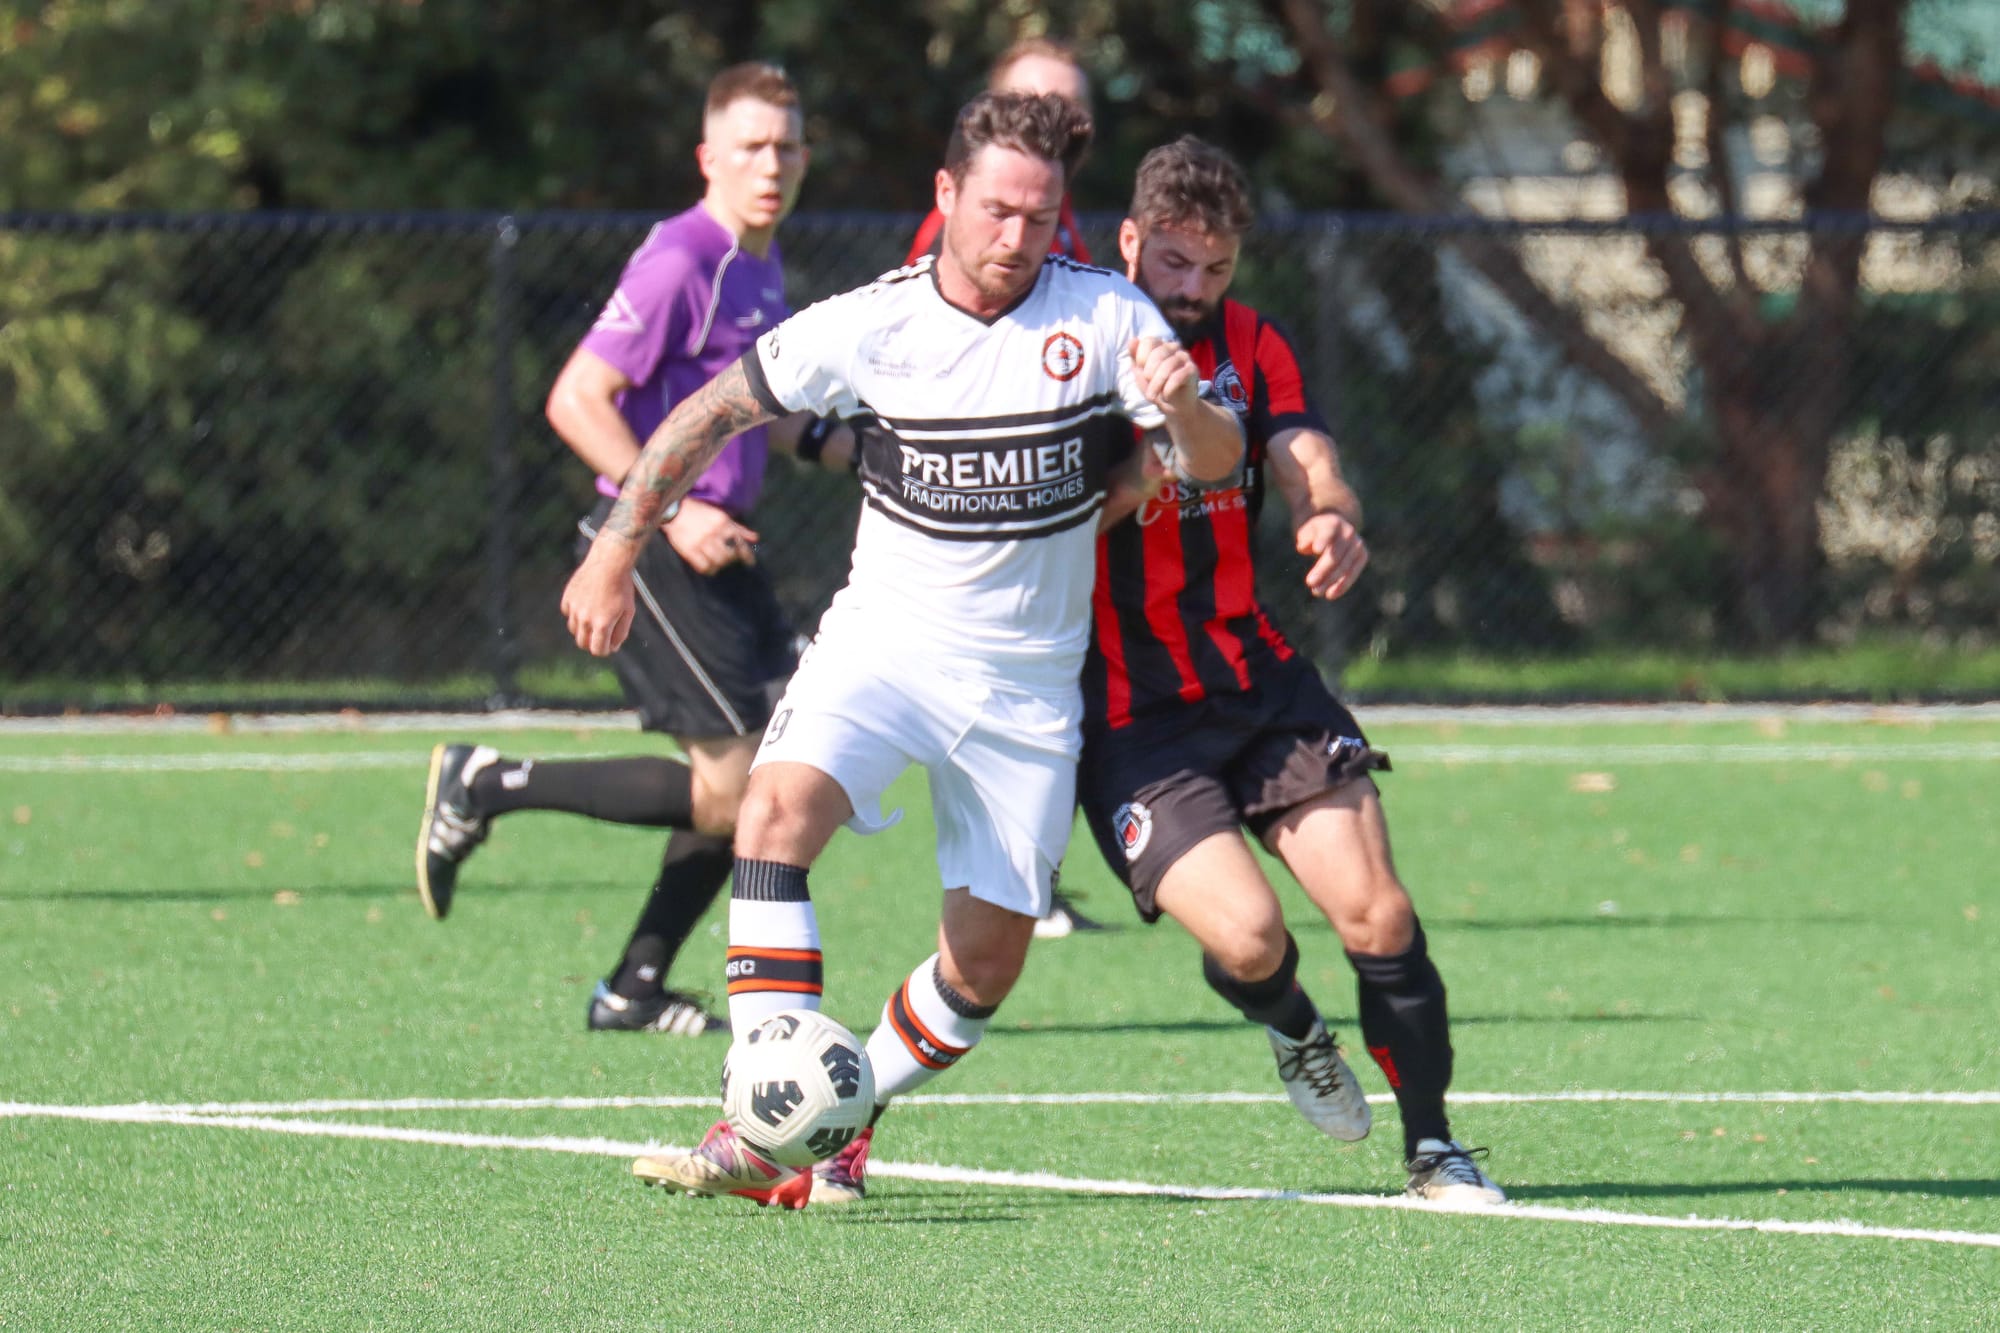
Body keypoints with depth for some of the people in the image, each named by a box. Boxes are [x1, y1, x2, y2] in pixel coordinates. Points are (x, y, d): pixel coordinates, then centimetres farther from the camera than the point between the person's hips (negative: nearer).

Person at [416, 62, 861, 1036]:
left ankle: (633, 991, 13)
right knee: (729, 792, -12)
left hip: (715, 547, 10)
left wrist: (820, 443, 14)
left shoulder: (759, 269, 15)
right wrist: (672, 511, -22)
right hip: (651, 551, -10)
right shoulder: (681, 262, -15)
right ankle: (487, 787, 1)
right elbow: (577, 401, -18)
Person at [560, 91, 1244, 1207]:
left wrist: (1182, 407, -34)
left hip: (1029, 682, 1)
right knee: (779, 808, -29)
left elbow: (1217, 465, -11)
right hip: (885, 639, -1)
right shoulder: (872, 326, -7)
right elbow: (709, 413, 4)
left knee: (988, 964, 1)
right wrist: (617, 551, 1)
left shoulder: (1106, 318, -7)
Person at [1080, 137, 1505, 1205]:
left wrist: (1333, 520, -27)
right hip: (1127, 709, -4)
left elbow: (1309, 466, -3)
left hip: (1257, 676, 4)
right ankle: (1292, 1029, 17)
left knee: (1375, 914, -11)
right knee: (1246, 936, -19)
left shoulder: (1249, 346, 10)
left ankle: (1431, 1148, 5)